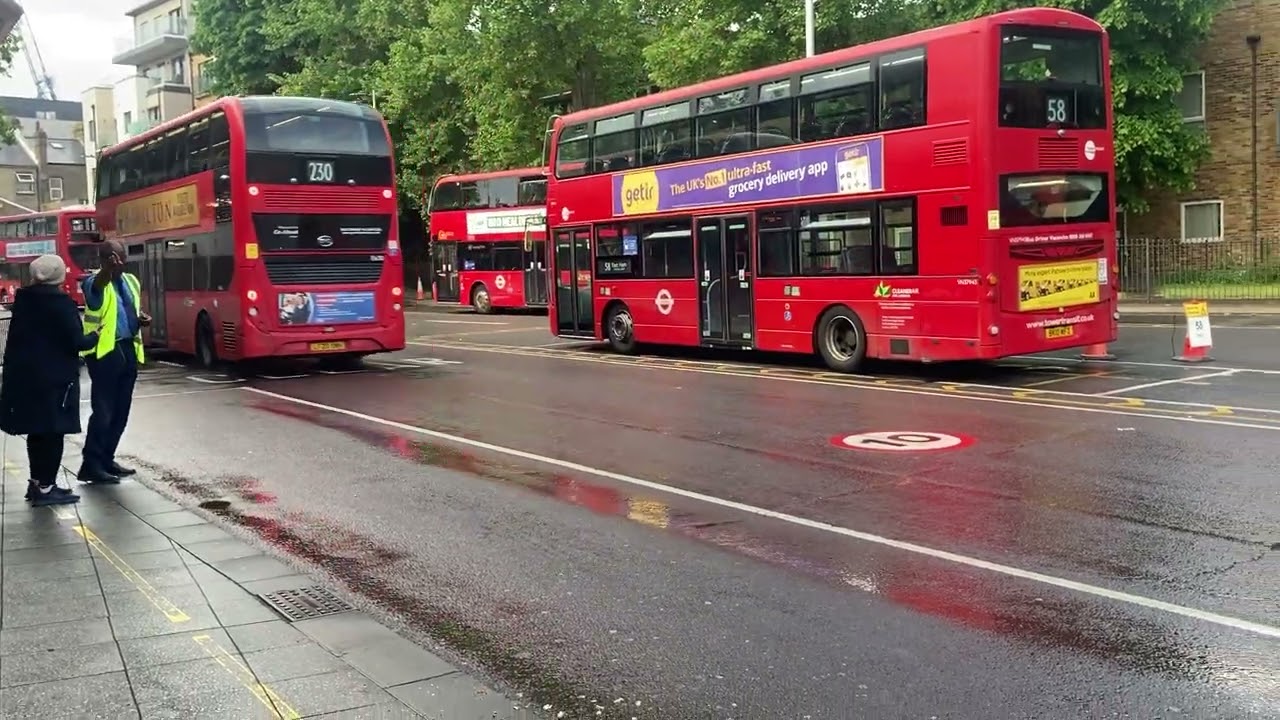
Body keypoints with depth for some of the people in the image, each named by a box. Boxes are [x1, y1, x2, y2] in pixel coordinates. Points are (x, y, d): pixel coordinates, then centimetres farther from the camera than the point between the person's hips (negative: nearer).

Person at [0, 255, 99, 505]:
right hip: (55, 377, -7)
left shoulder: (23, 300, 6)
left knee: (37, 429, 16)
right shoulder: (62, 303, -14)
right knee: (53, 431, -1)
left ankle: (37, 481, 25)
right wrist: (96, 336, 3)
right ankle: (46, 488, -1)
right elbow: (75, 342, -15)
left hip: (24, 374, 7)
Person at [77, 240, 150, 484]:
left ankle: (106, 459, 22)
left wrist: (142, 318, 5)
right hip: (104, 351, -7)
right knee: (103, 410, -9)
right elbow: (97, 285, -35)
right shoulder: (95, 282, -9)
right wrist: (108, 269, -56)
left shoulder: (131, 281, 14)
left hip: (128, 350, 7)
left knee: (121, 411, 11)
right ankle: (90, 466, -3)